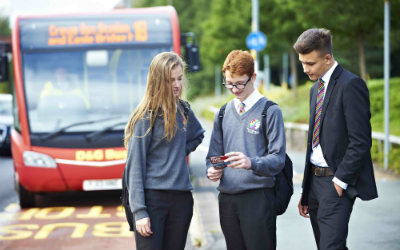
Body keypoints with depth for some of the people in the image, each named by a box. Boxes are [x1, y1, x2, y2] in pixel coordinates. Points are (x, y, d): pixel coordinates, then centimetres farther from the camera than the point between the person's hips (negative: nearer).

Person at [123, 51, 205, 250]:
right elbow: (134, 165, -9)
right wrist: (139, 211, -16)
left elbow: (197, 135, 33)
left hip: (181, 198, 6)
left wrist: (180, 153, 13)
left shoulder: (183, 110, 11)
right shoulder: (146, 116, -7)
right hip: (152, 197, -6)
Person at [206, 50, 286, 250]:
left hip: (258, 198, -5)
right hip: (227, 199, 5)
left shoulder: (270, 111, -2)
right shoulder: (223, 114, 15)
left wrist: (251, 163, -28)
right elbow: (214, 154, 18)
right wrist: (212, 170, -5)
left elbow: (278, 159, -9)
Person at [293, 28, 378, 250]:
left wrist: (340, 181, -17)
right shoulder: (316, 88, 17)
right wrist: (306, 190, 17)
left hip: (337, 182, -9)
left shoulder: (351, 85, -11)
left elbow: (360, 141, -16)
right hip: (315, 181, 9)